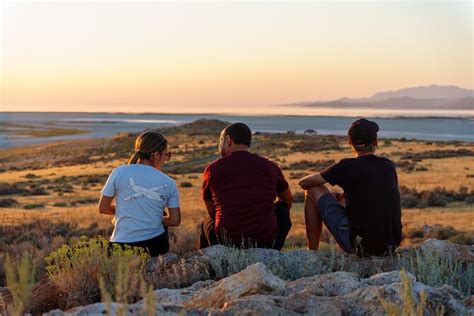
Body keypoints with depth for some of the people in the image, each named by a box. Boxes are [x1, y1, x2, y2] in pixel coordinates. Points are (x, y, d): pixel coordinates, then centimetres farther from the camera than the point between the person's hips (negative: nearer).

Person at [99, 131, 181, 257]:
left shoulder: (119, 172, -3)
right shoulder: (168, 183, 1)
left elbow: (103, 208, 2)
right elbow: (175, 221, 3)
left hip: (123, 245, 0)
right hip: (156, 244, 1)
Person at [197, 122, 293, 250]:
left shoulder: (212, 169, -1)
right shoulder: (270, 167, 3)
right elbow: (288, 201, 22)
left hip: (227, 245, 0)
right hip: (266, 244, 0)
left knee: (207, 223, 33)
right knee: (282, 208, 29)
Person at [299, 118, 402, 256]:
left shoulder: (346, 167, -6)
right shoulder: (389, 166, 6)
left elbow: (303, 183, 7)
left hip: (359, 246, -5)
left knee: (313, 190, 9)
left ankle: (312, 251, 14)